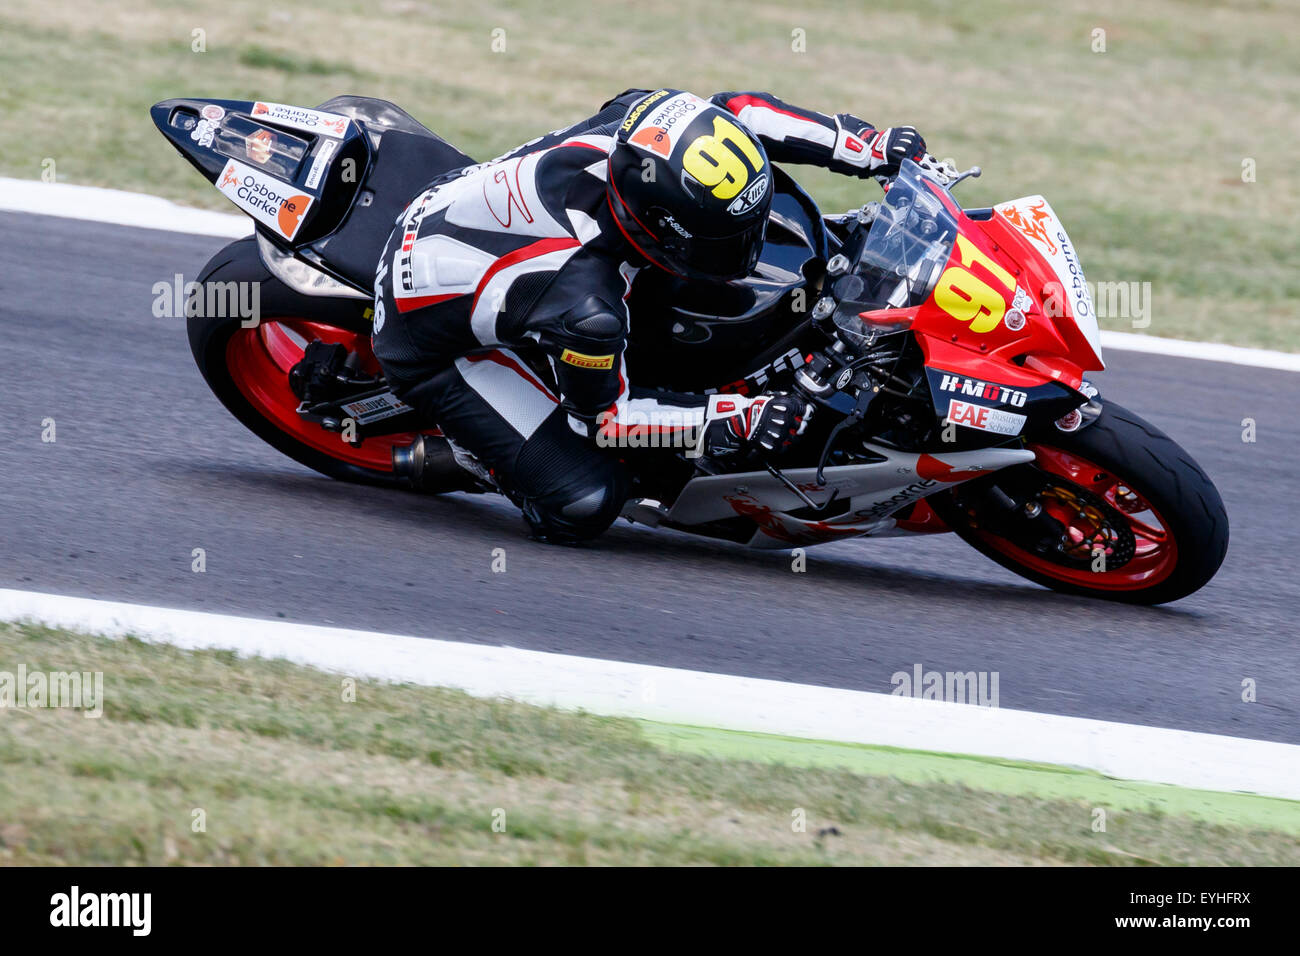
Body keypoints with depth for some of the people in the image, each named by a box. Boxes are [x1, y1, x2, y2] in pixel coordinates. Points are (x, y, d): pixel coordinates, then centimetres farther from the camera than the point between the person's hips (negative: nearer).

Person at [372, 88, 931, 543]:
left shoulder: (642, 125, -26)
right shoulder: (585, 307, -41)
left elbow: (742, 112, -6)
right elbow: (602, 414, -21)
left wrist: (871, 149, -9)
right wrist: (734, 422, -26)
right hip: (433, 346, -8)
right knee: (584, 505, -15)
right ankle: (468, 437, 11)